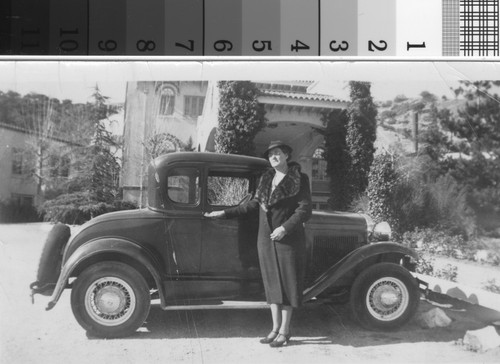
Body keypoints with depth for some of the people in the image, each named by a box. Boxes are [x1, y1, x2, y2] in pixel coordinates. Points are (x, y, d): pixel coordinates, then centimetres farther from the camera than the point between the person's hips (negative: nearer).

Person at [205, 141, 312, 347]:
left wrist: (285, 227, -24)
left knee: (287, 283, 2)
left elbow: (305, 210, -12)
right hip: (266, 239, 5)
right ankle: (275, 328, 19)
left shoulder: (299, 179, -7)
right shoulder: (266, 179, 10)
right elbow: (253, 205, 15)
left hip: (288, 239, -5)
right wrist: (225, 213, 13)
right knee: (272, 282, 9)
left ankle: (284, 331, 11)